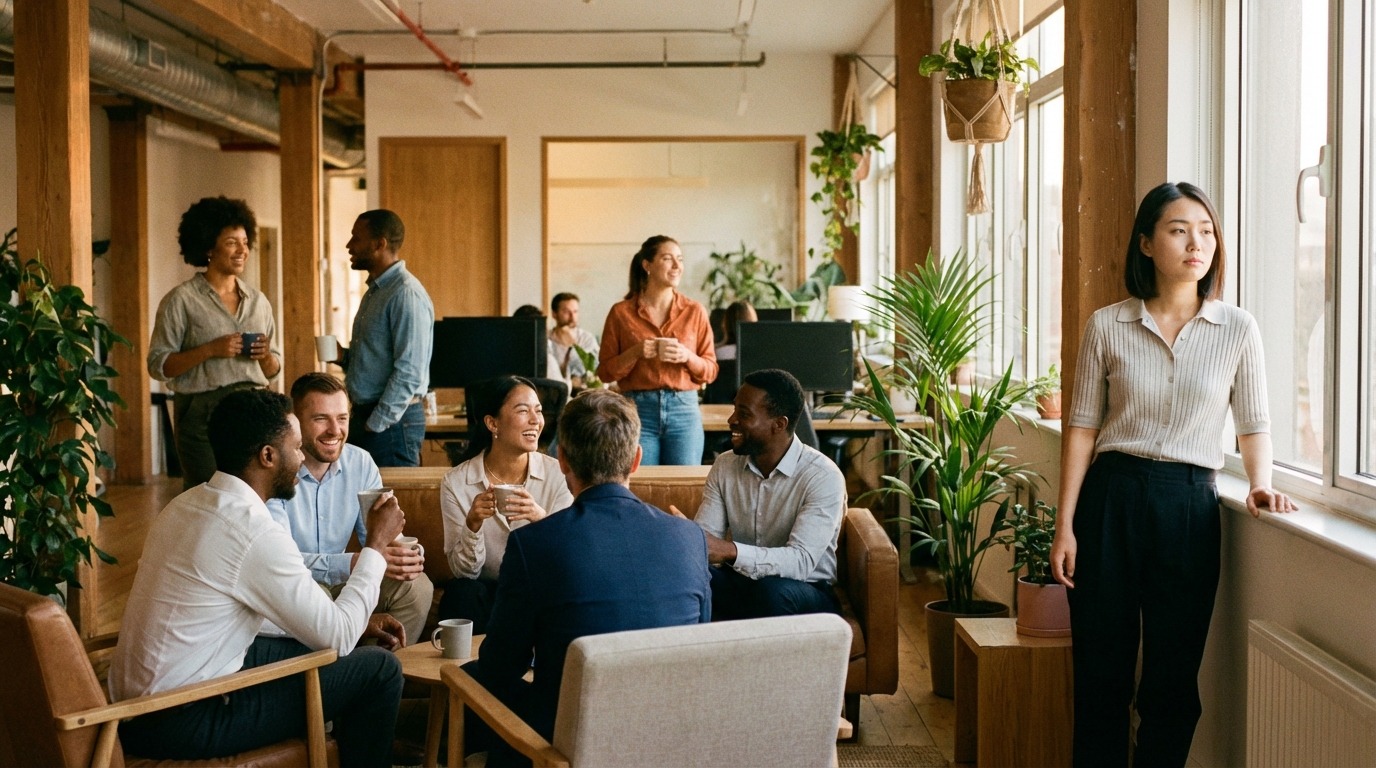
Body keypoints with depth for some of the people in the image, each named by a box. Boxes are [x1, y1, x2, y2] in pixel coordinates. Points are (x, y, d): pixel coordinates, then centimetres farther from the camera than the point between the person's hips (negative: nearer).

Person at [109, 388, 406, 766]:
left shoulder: (189, 503, 6)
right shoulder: (255, 531, -22)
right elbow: (337, 638, -14)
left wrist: (357, 621, 11)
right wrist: (377, 543, -5)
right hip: (183, 722, -9)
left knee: (315, 646, 22)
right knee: (380, 670, -2)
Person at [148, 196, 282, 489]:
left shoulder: (257, 300, 12)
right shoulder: (181, 300, -1)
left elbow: (274, 370, 17)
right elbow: (158, 365, -4)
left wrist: (266, 356, -6)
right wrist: (209, 350, -16)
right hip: (203, 415, -4)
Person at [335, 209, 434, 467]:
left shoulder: (406, 294, -15)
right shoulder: (375, 291, 15)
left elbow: (409, 373, -20)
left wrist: (376, 425, -18)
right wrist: (345, 357, 5)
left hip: (392, 423, -9)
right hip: (365, 416, 9)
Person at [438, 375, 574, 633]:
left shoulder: (557, 474, -7)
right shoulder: (456, 483, -7)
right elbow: (464, 571, -8)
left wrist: (541, 519, -30)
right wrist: (473, 523, -27)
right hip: (484, 592, 0)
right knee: (463, 593, -31)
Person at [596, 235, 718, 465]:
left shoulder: (695, 311, 6)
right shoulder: (621, 312, 3)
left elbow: (710, 371, 8)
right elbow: (605, 372, 4)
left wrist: (688, 357, -11)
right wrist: (636, 353, -11)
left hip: (684, 410, 1)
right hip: (638, 411, -1)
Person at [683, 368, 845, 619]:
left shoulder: (823, 477, -17)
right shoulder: (725, 466, 1)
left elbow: (801, 561, -27)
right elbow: (705, 536, -5)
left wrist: (730, 551, -41)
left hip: (807, 592, -3)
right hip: (739, 582, 3)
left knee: (772, 591, -38)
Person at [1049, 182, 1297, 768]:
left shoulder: (1237, 330, 2)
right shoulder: (1106, 326, 1)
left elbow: (1254, 424, 9)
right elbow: (1082, 427, 2)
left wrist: (1261, 483, -10)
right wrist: (1065, 526, -1)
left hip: (1190, 505, 0)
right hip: (1111, 498, 0)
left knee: (1172, 677, 8)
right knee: (1101, 670, 6)